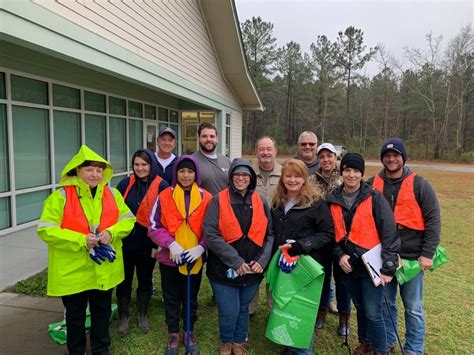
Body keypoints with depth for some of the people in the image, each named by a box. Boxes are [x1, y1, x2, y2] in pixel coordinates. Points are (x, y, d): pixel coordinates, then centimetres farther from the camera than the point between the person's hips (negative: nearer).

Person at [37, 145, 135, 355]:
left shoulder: (112, 194, 1)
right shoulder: (61, 196, -13)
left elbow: (128, 219, 2)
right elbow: (46, 230, -16)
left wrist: (111, 233, -18)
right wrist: (82, 241, -24)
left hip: (105, 269, 3)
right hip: (73, 270, -3)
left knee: (102, 311, 20)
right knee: (75, 315, 16)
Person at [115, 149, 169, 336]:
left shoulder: (162, 186, -10)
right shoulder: (125, 184, -3)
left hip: (148, 243, -1)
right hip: (125, 241, 1)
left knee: (145, 280, 16)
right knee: (124, 280, 12)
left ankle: (142, 315, 36)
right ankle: (123, 317, 32)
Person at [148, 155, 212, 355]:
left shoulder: (206, 198, -7)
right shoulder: (164, 196, -8)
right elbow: (154, 227, -7)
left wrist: (201, 247, -16)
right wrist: (171, 244, -19)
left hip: (195, 259, 1)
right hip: (169, 258, 0)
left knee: (191, 298, 18)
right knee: (171, 299, 16)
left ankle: (189, 333, 40)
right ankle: (173, 334, 38)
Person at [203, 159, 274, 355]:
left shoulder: (261, 202, 1)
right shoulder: (219, 200, -10)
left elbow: (269, 234, 4)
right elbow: (210, 235, -17)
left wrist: (262, 260, -10)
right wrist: (235, 261, -20)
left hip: (252, 270, 3)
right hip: (224, 269, -3)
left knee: (243, 309, 19)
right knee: (229, 311, 3)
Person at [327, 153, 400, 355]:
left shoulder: (374, 198, -11)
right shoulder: (333, 200, 1)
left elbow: (389, 232, -12)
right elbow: (332, 233, 8)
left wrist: (388, 267, -16)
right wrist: (340, 255, -6)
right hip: (349, 265, 4)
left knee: (373, 313, 1)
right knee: (360, 308, 20)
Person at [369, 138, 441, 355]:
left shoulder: (419, 185, -5)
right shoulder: (373, 185, 2)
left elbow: (433, 221, -5)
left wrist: (427, 254, -10)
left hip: (411, 256, -2)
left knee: (413, 307, 8)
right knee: (385, 302, 15)